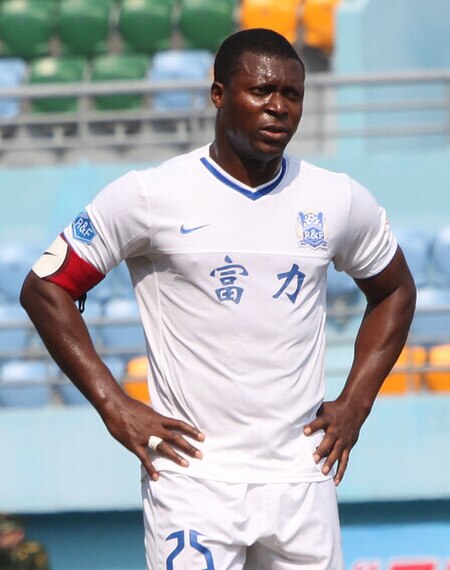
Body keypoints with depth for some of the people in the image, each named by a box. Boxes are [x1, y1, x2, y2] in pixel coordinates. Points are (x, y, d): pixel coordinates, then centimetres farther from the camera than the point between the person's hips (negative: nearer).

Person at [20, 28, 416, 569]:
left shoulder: (339, 200, 6)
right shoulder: (150, 195, -4)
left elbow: (394, 291, 23)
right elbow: (44, 289, 2)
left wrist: (354, 404, 10)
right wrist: (114, 407, -5)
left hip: (301, 479, 3)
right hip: (194, 479, -3)